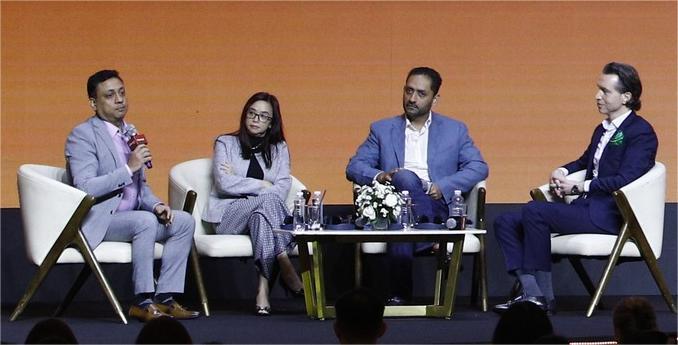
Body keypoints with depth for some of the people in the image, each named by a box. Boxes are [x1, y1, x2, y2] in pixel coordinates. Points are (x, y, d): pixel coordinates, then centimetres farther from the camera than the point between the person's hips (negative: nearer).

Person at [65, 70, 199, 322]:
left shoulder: (130, 133, 16)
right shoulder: (82, 135, -10)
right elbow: (85, 188, -21)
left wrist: (156, 205, 1)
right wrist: (129, 168, -23)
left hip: (131, 215, 8)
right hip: (98, 221, -8)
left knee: (184, 221, -8)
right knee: (145, 221, -33)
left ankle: (165, 297, -11)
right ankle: (143, 301, -27)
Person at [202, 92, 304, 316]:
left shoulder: (279, 148, 17)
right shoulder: (226, 143, 12)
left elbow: (282, 190, 0)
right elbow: (224, 184, -6)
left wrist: (241, 183, -5)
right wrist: (263, 185, -4)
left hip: (264, 213, 2)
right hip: (228, 215, -2)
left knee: (260, 217, -37)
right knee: (268, 200, -33)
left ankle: (263, 288, -45)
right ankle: (286, 269, -42)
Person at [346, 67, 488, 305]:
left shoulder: (454, 130, 17)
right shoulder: (382, 130, 19)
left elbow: (479, 168, 6)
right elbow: (354, 167, 12)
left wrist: (442, 187, -12)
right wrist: (380, 176, -12)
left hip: (438, 206, -1)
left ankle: (400, 294, -36)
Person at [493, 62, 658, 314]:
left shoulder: (640, 132, -6)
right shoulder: (602, 129, 23)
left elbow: (625, 180, -18)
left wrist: (579, 187, -16)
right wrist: (562, 172, 13)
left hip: (608, 215, -10)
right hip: (586, 207, 10)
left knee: (534, 211, -28)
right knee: (506, 223, -5)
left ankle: (545, 296, -23)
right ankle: (531, 293, -19)